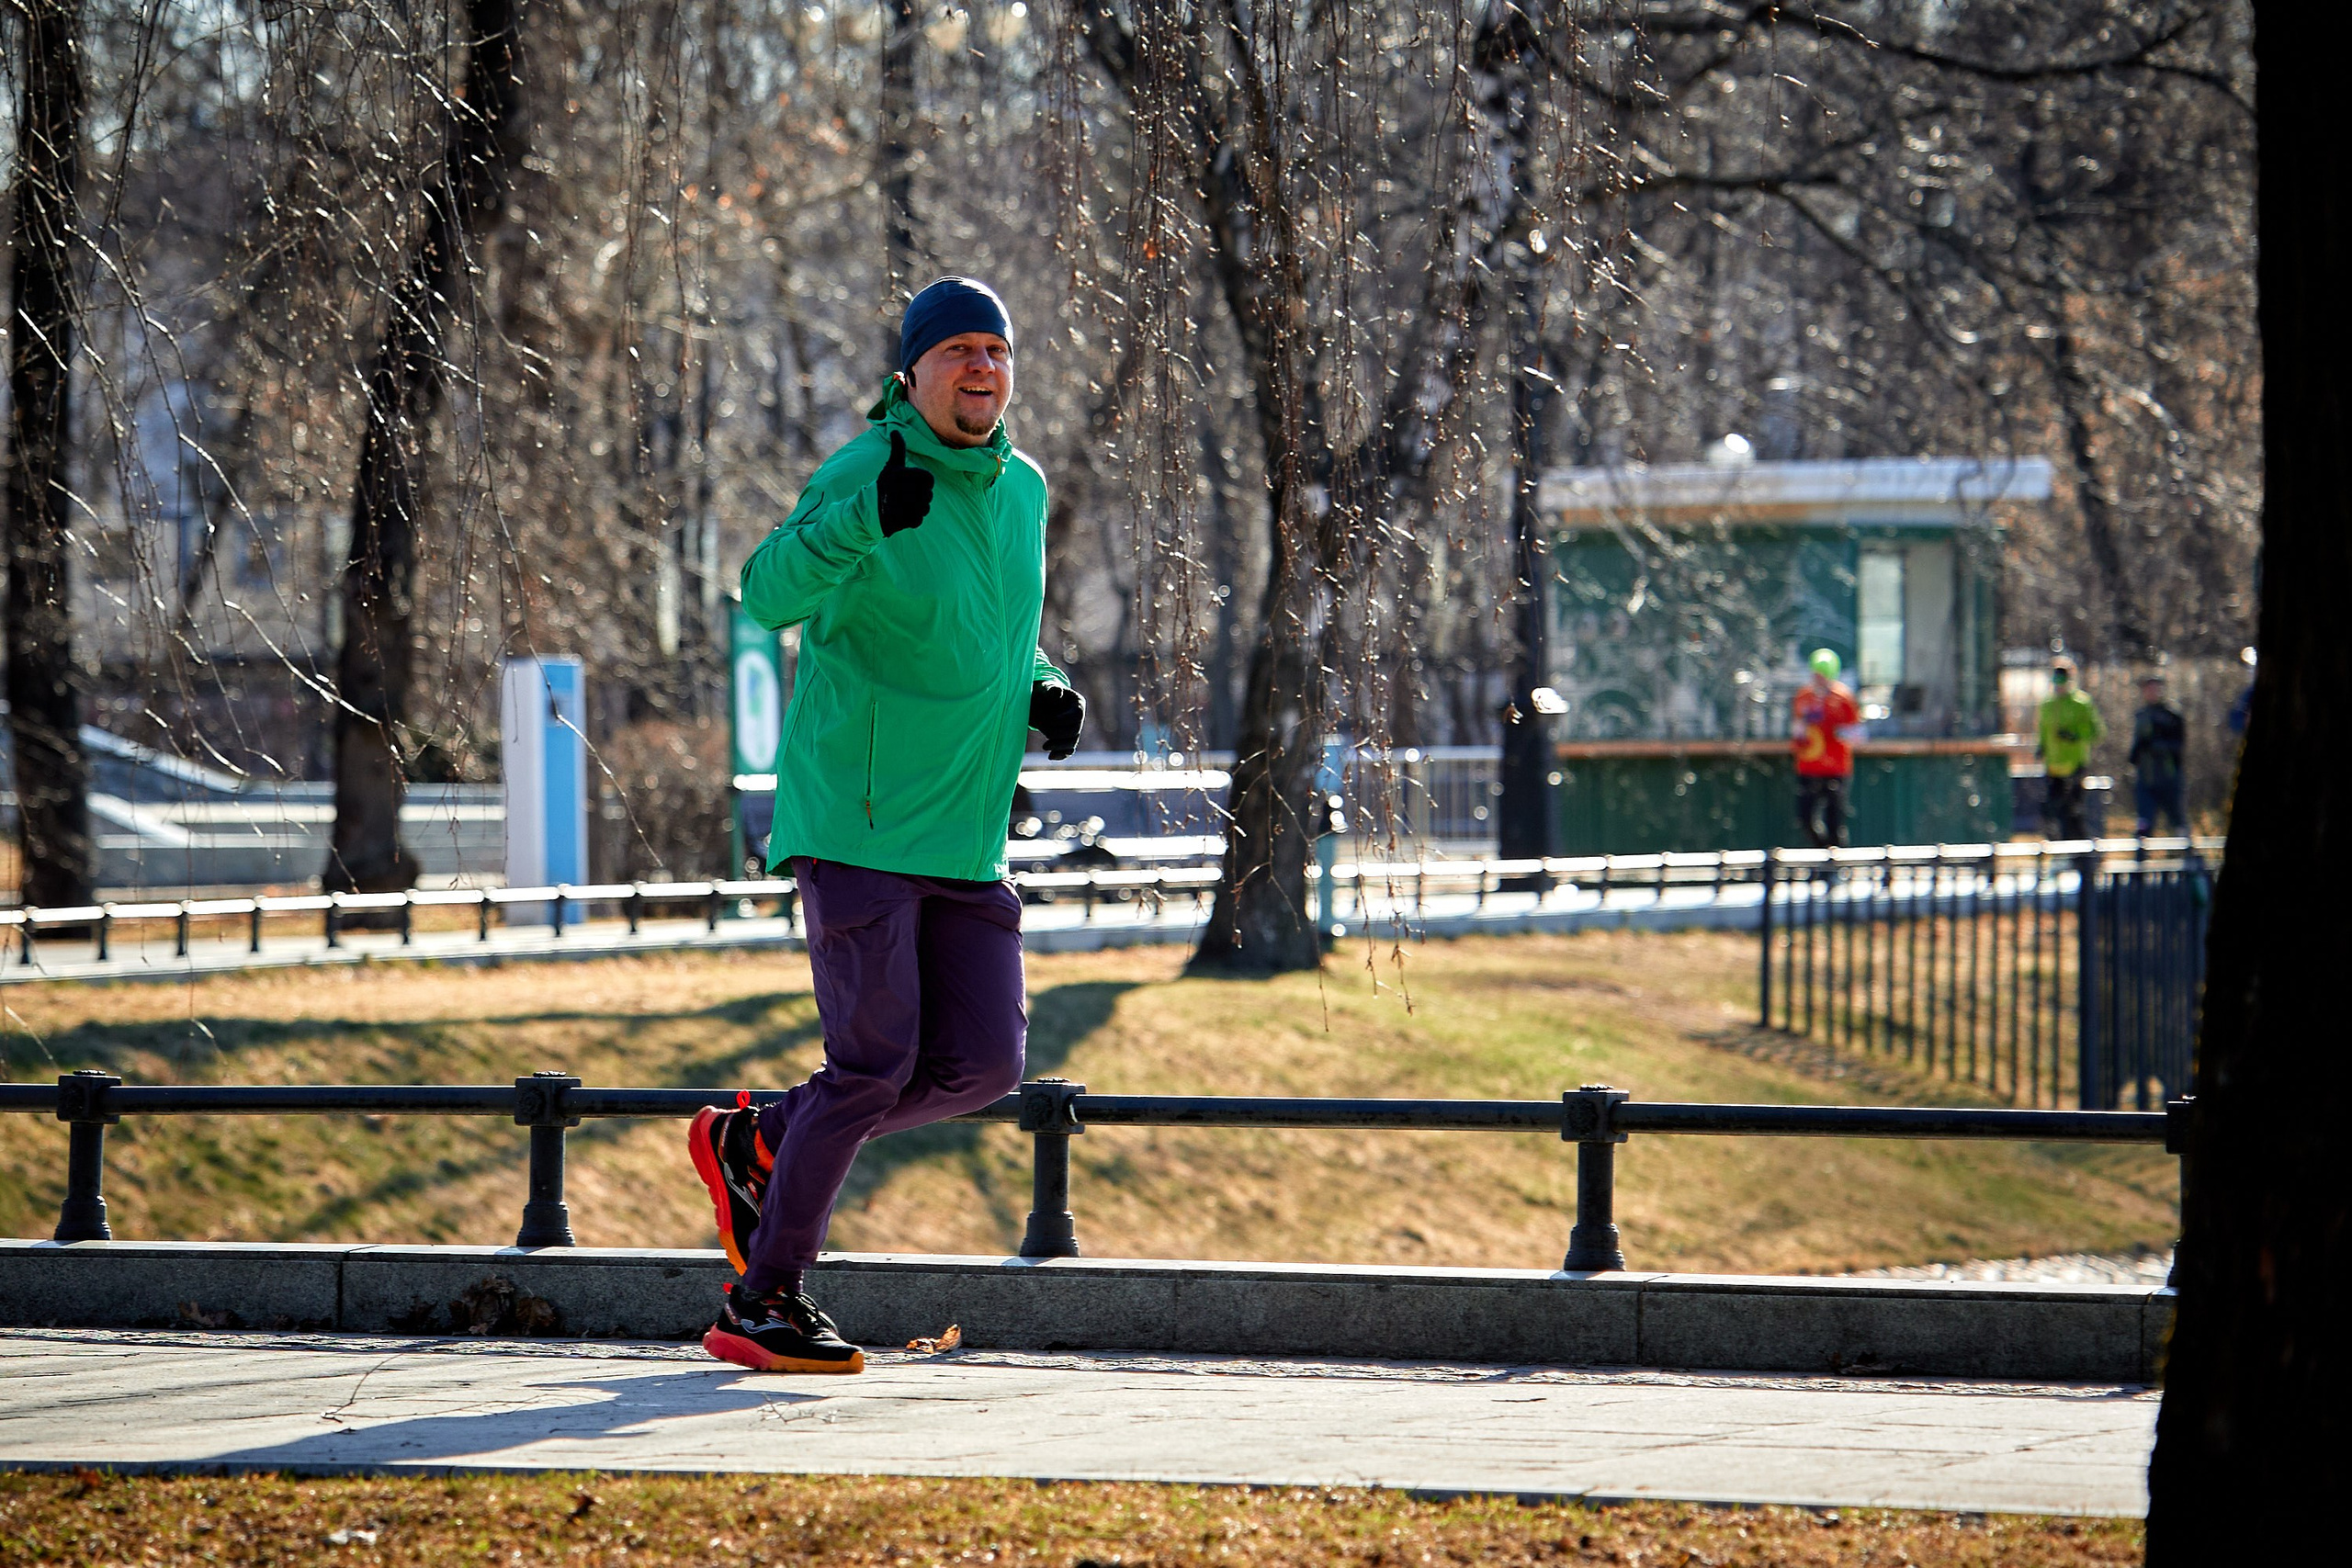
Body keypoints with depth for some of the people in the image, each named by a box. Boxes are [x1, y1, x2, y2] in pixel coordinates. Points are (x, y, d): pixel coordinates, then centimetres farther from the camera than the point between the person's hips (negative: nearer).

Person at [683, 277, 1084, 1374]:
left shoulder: (1021, 490, 11)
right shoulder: (861, 476, -11)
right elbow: (770, 593, -27)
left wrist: (1041, 691, 7)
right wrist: (869, 519, -43)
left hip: (964, 832, 7)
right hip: (856, 820, -7)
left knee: (981, 1064, 1)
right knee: (875, 1060, -10)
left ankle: (756, 1140, 22)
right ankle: (764, 1301, 3)